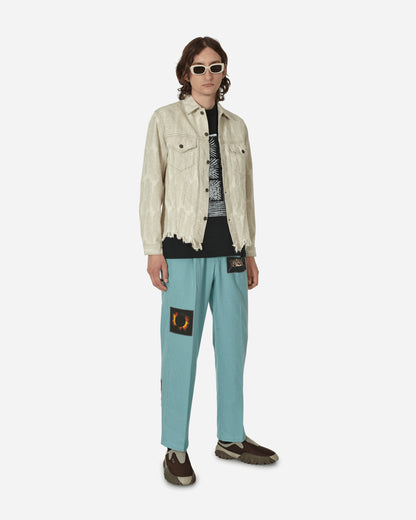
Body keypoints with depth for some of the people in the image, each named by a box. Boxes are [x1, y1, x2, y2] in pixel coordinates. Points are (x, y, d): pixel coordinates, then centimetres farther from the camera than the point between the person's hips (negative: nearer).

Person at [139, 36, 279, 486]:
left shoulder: (236, 126, 14)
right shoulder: (166, 119, 2)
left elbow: (245, 193, 16)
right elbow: (152, 186, -1)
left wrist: (250, 252, 13)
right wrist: (153, 250, -8)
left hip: (230, 250, 5)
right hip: (185, 250, -4)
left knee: (233, 345, 10)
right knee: (181, 349, -2)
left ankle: (231, 437, 26)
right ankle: (176, 449, 11)